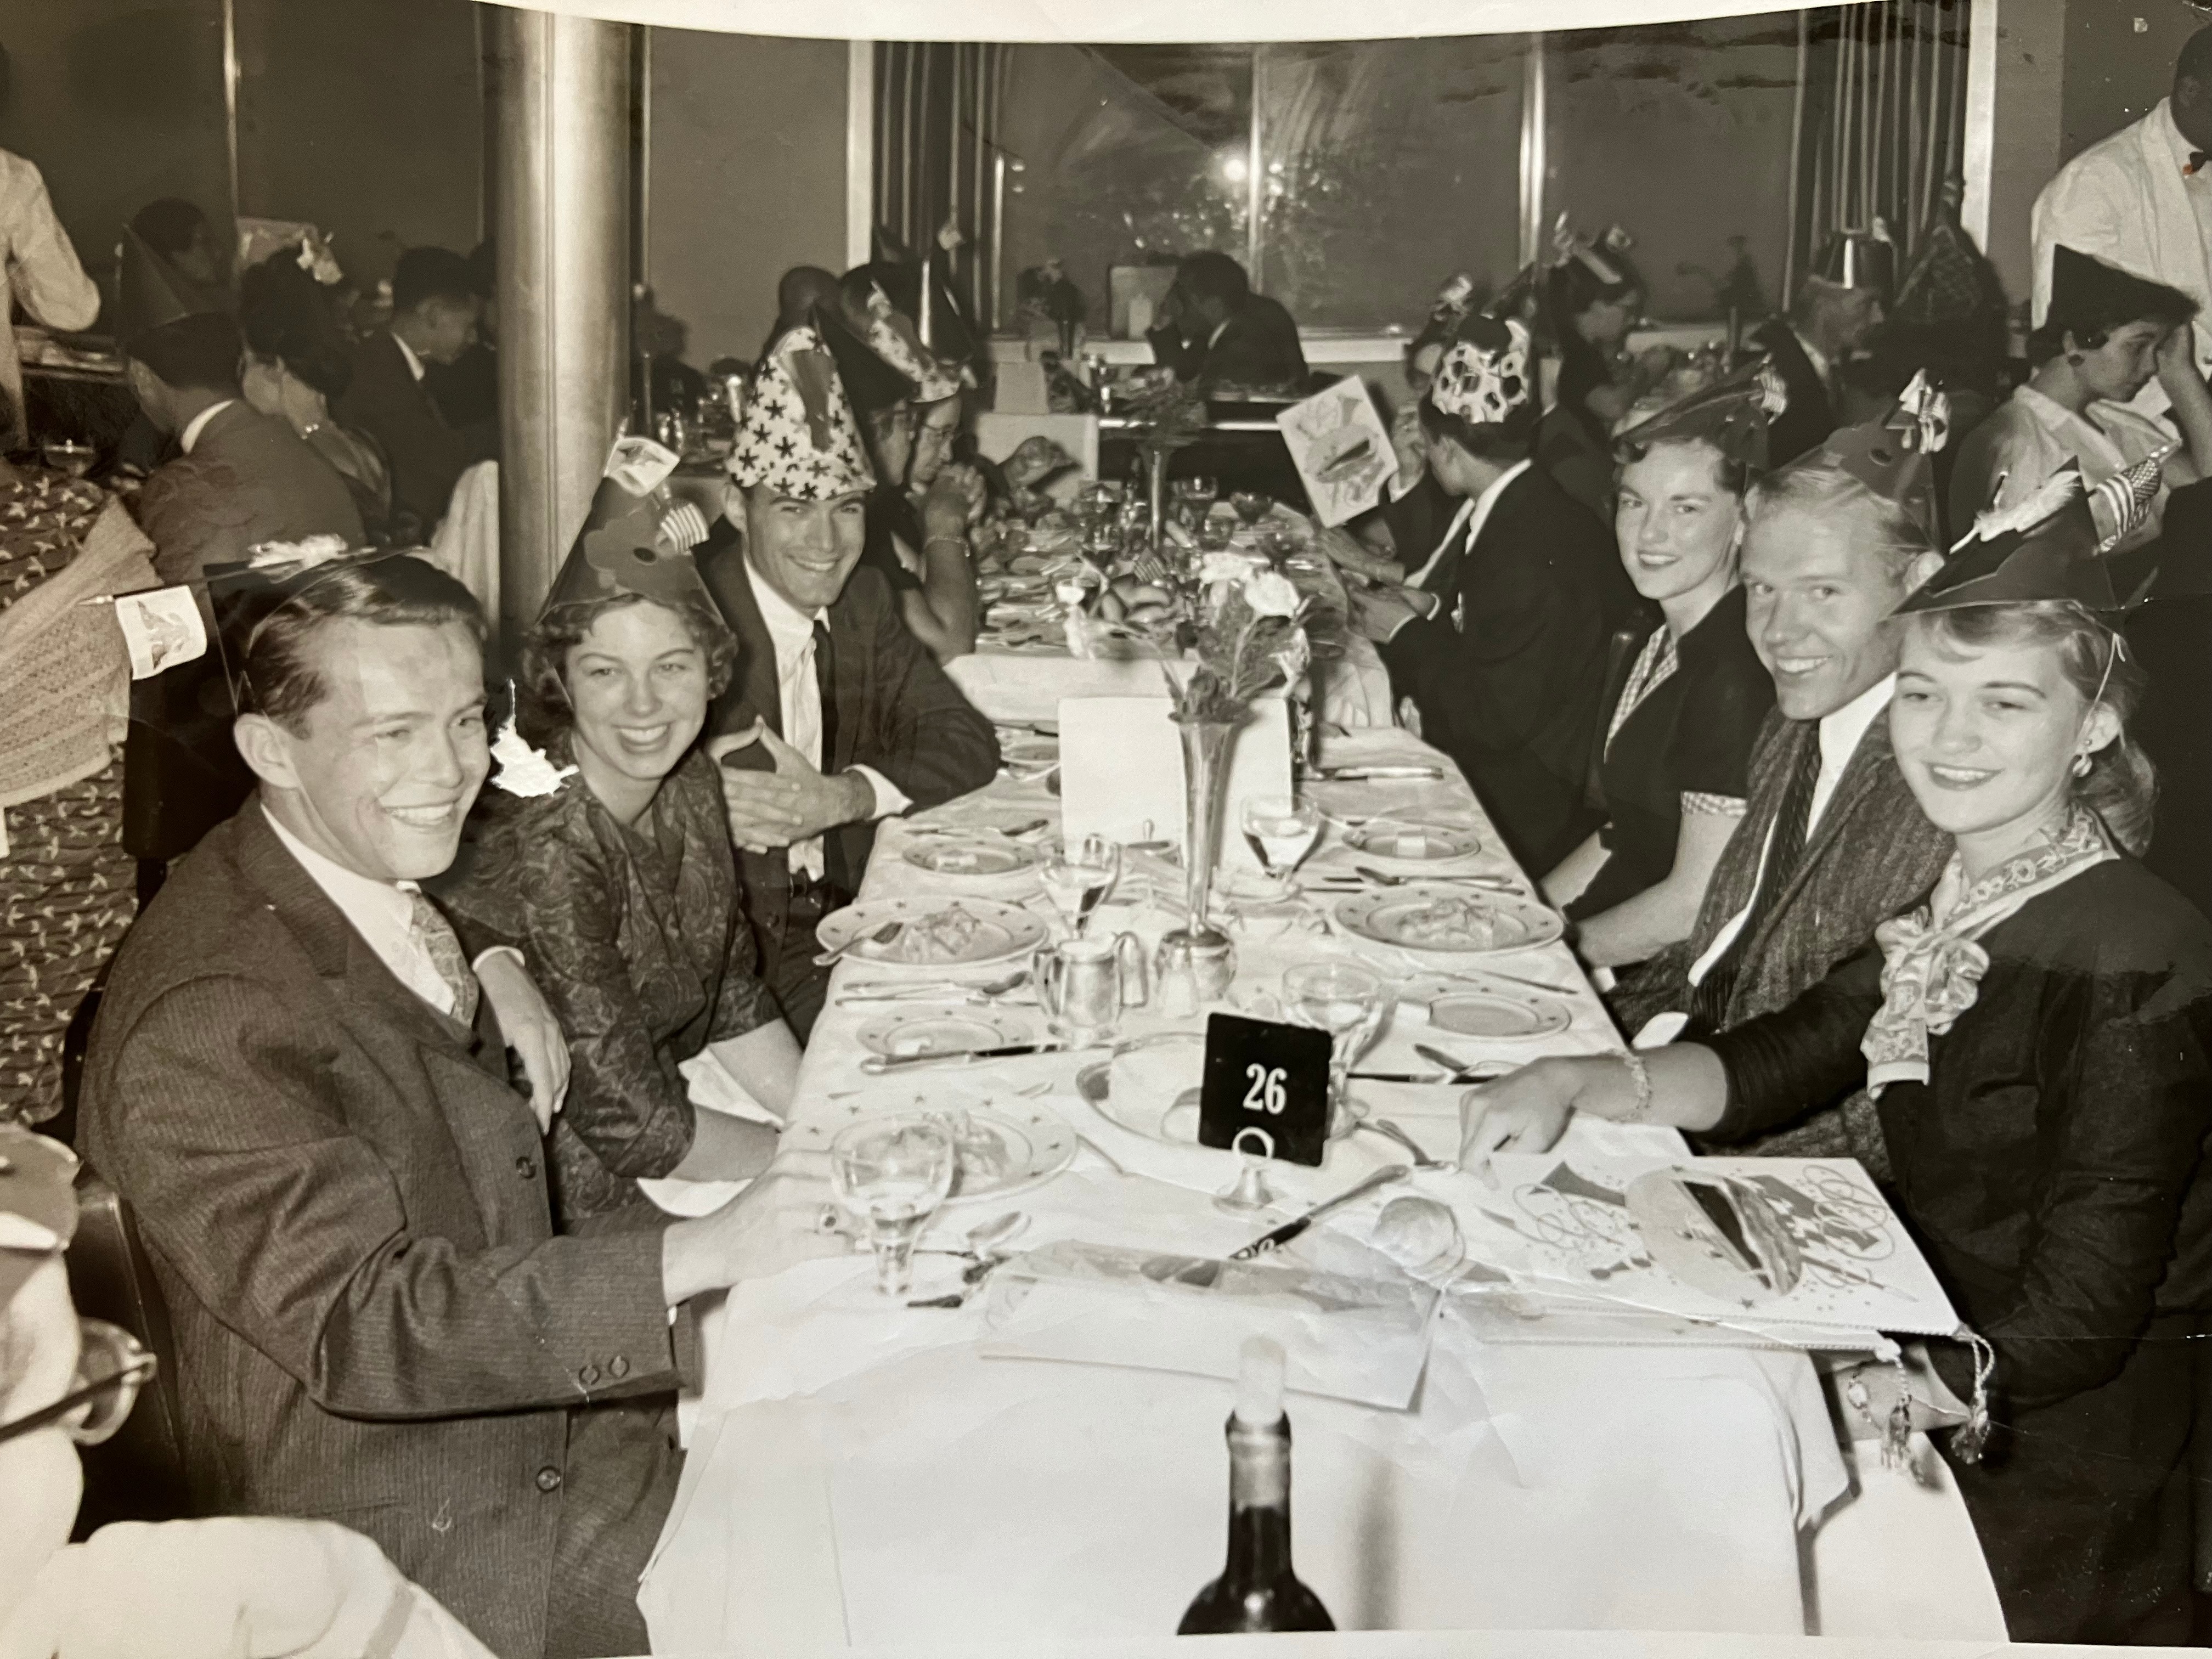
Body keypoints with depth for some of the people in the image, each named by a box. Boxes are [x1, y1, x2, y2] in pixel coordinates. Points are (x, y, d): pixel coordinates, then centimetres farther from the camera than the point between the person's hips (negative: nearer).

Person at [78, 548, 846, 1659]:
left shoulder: (400, 893, 4)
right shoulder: (197, 1024, -25)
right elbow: (357, 1320, -29)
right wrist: (694, 1256, -33)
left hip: (541, 1420, 8)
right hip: (414, 1553, -8)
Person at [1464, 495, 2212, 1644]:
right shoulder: (1958, 905, 3)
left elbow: (2073, 1322, -22)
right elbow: (1777, 1061, 8)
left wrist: (1870, 1401, -29)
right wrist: (1572, 1085, -7)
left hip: (2034, 1481, -7)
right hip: (1930, 1348, 7)